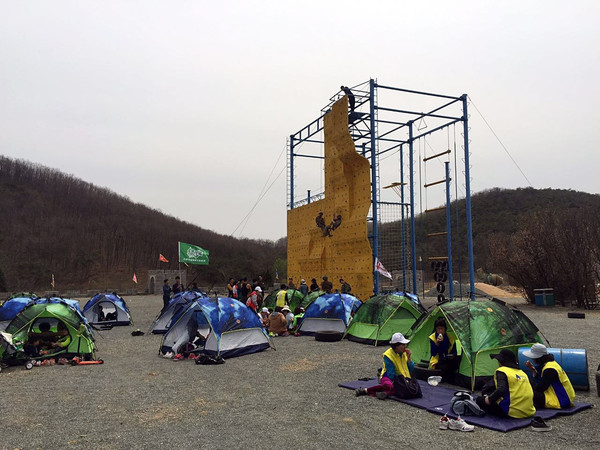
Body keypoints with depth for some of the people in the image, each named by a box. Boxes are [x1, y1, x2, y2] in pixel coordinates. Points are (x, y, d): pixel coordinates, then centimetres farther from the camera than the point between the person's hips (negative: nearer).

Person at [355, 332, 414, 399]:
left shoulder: (405, 353, 2)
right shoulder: (388, 355, -15)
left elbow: (411, 370, 3)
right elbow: (391, 375, -16)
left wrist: (409, 358, -10)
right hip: (389, 377, -4)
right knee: (388, 385, -41)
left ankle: (386, 393, -40)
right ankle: (366, 390, -31)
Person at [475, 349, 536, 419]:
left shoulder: (502, 371, -8)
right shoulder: (522, 372, 16)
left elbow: (501, 390, -24)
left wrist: (490, 399, -9)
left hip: (513, 413, -8)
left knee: (480, 400, 0)